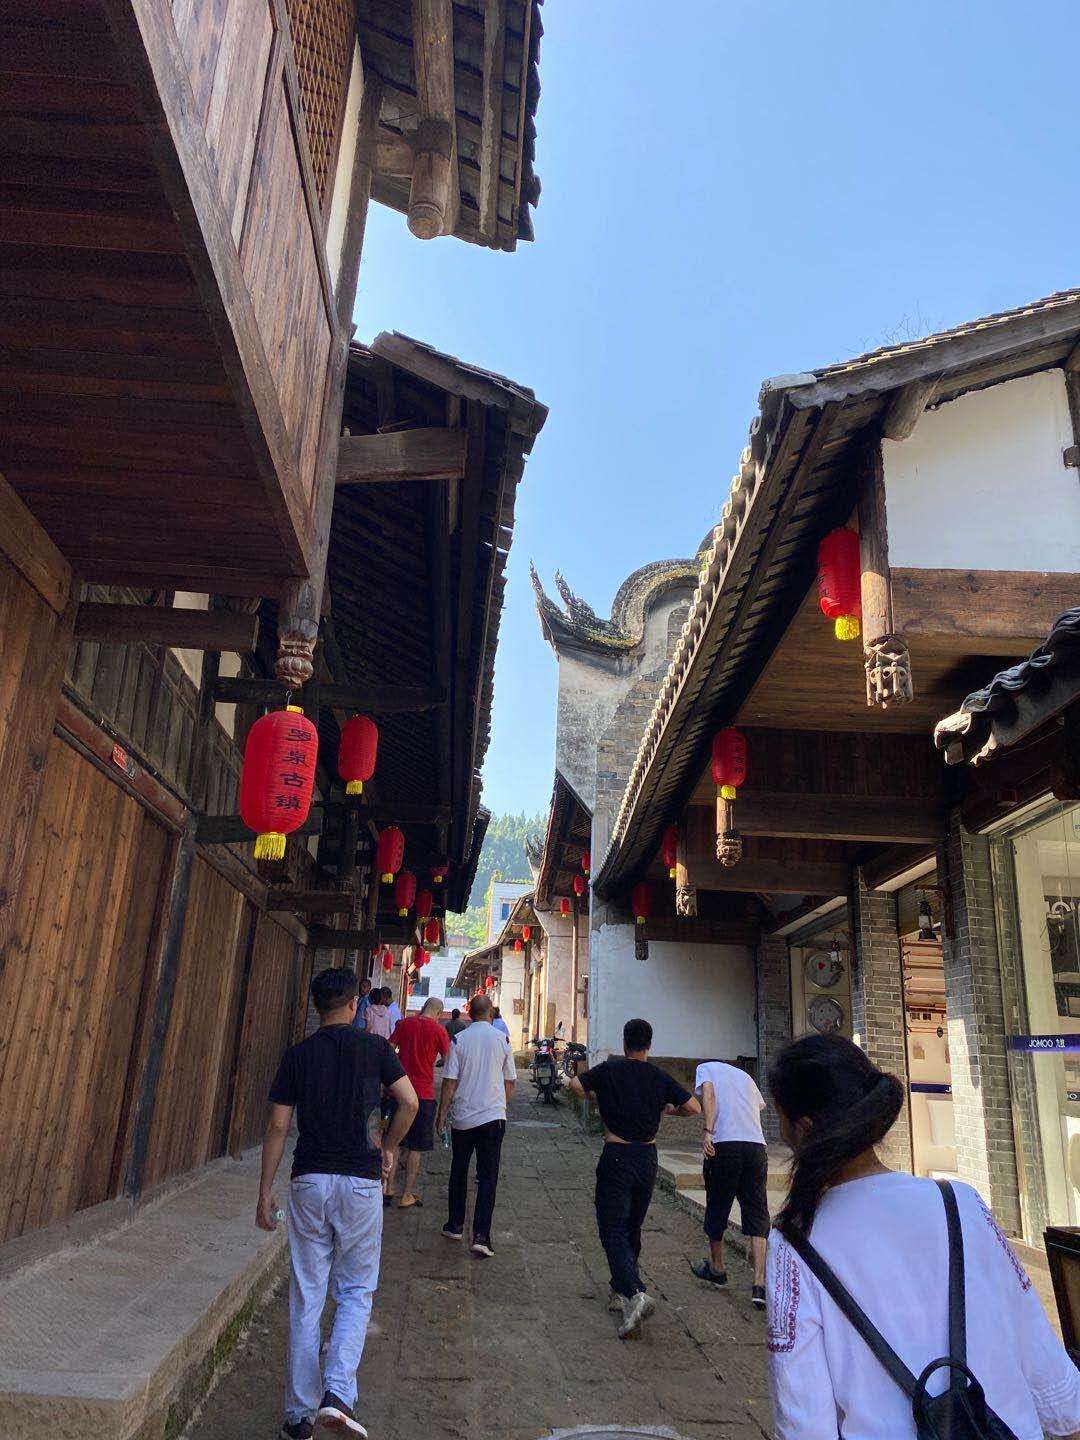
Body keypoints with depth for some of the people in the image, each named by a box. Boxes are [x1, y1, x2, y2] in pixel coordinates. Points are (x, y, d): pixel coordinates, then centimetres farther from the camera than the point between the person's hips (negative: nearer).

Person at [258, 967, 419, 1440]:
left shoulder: (297, 1054, 2)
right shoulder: (374, 1047, -2)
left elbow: (278, 1127, 1)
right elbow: (410, 1103, -7)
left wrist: (265, 1191, 8)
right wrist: (388, 1147, 9)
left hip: (309, 1182, 2)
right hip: (360, 1182, -1)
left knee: (305, 1297, 11)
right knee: (356, 1291, 12)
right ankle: (338, 1393, -4)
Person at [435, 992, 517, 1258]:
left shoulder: (459, 1040, -6)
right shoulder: (502, 1040, -3)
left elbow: (450, 1082, -6)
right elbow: (510, 1082, 6)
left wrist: (442, 1114, 4)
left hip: (463, 1117, 0)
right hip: (494, 1116, 0)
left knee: (459, 1172, 18)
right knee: (488, 1176, 3)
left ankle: (455, 1225, 27)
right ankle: (481, 1235, -5)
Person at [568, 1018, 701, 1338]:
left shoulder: (610, 1069, -5)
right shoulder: (659, 1077, 0)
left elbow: (575, 1086, -7)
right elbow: (694, 1108, -2)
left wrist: (598, 1094, 12)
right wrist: (668, 1109, 16)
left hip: (617, 1157, -4)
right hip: (648, 1158, 4)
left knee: (613, 1229, -4)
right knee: (632, 1228, 20)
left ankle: (635, 1293, -22)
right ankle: (621, 1290, 28)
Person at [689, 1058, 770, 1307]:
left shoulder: (705, 1068, 14)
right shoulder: (745, 1075, 28)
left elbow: (708, 1094, -5)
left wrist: (708, 1132, -13)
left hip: (723, 1145, -3)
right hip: (757, 1146, 4)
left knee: (717, 1209, 15)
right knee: (757, 1214, 7)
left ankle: (716, 1269, 31)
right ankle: (760, 1284, -3)